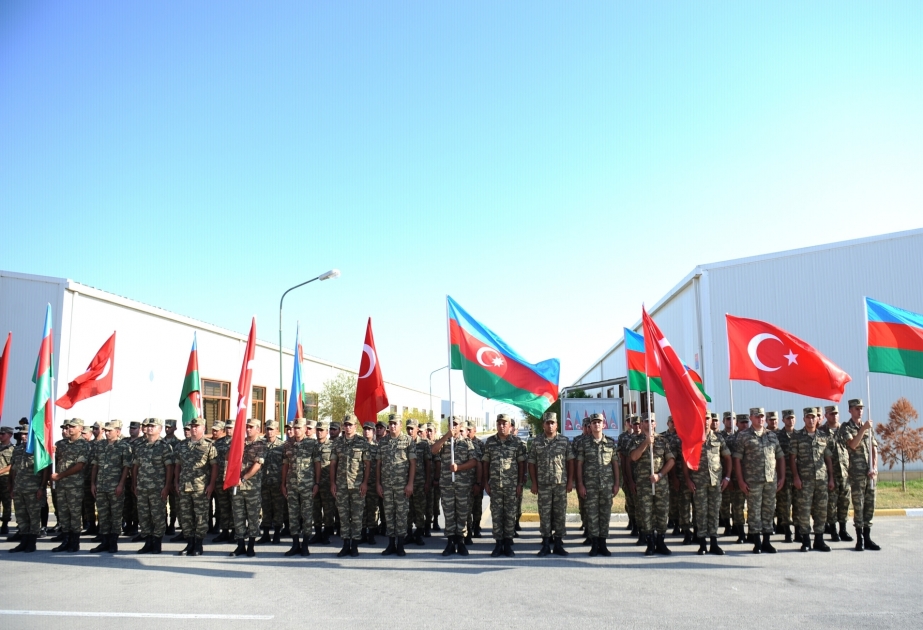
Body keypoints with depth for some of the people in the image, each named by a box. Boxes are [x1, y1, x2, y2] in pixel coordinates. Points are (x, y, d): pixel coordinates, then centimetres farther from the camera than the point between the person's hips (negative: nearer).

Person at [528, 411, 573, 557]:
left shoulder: (564, 441, 3)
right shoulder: (536, 442, 3)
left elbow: (570, 461, 5)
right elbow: (532, 463, 5)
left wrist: (570, 481, -1)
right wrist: (534, 483, -1)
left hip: (561, 484, 0)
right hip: (543, 484, 0)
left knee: (560, 513, 4)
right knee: (544, 513, 3)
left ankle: (558, 544, 12)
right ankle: (546, 544, 10)